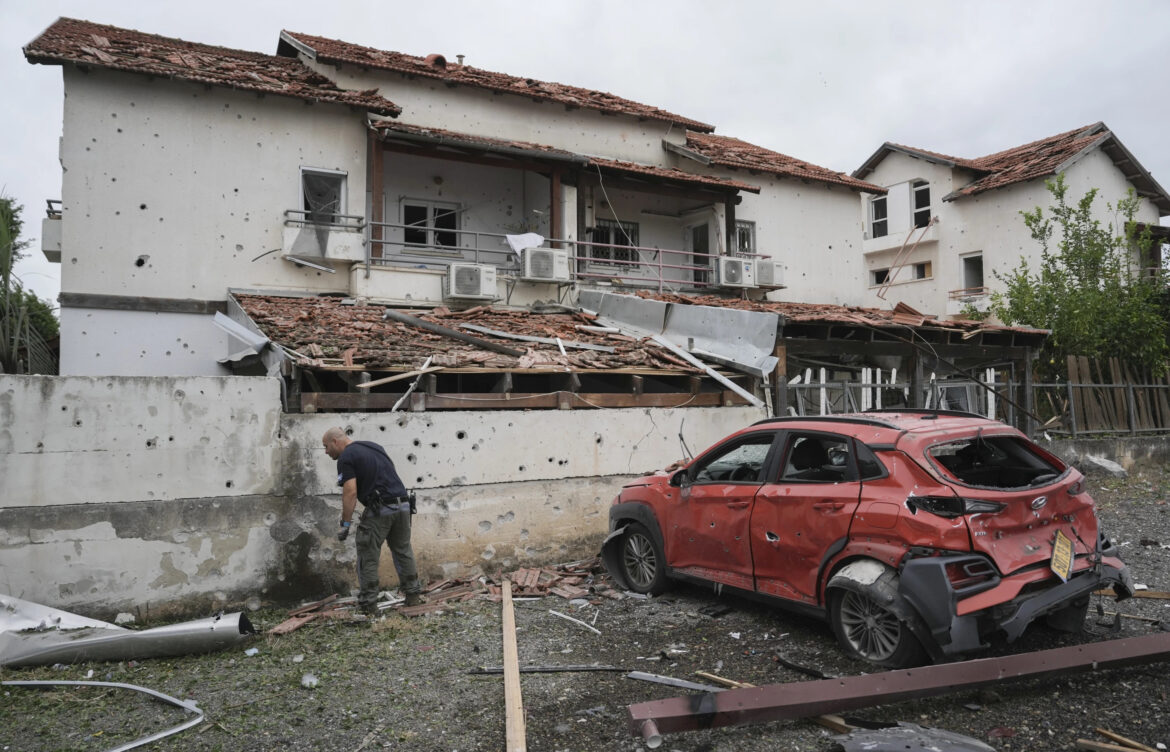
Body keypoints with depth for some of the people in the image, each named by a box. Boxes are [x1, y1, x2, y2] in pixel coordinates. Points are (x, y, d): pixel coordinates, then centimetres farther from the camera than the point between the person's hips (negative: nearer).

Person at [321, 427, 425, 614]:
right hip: (403, 504, 7)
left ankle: (368, 604, 10)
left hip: (379, 509, -7)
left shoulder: (346, 458, -4)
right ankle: (414, 594, 26)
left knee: (368, 558, 6)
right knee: (403, 550, 21)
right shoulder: (374, 446, 20)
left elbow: (350, 492, -14)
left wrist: (345, 524, -10)